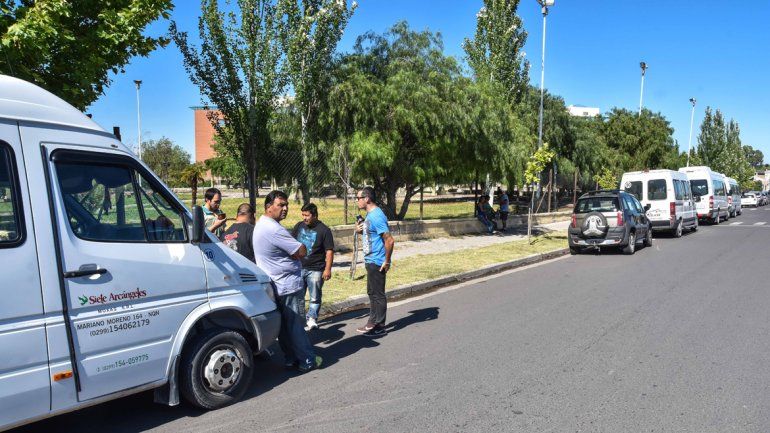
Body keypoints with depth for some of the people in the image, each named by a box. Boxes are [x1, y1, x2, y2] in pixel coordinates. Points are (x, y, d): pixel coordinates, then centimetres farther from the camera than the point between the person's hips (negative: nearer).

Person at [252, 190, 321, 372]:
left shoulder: (261, 225, 12)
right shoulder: (274, 229, -23)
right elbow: (302, 252, -21)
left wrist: (290, 253, 2)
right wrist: (293, 253, -3)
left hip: (275, 286, 10)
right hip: (288, 286, -10)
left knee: (283, 325, 14)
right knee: (296, 325, -1)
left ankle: (291, 359, 23)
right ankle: (307, 361, 9)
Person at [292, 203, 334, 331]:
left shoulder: (324, 230, -8)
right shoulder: (299, 226, 7)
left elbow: (329, 251, -9)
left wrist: (328, 269, -15)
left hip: (315, 270, -4)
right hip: (298, 267, 5)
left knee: (315, 298, 1)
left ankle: (311, 319, 8)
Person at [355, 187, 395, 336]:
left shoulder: (376, 216, -21)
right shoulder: (370, 214, 10)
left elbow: (389, 240, -24)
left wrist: (387, 261, -19)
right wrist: (360, 231, 3)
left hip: (376, 262, -10)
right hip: (370, 261, 10)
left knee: (378, 294, 0)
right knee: (372, 293, 17)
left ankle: (380, 327, 10)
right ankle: (372, 322, 28)